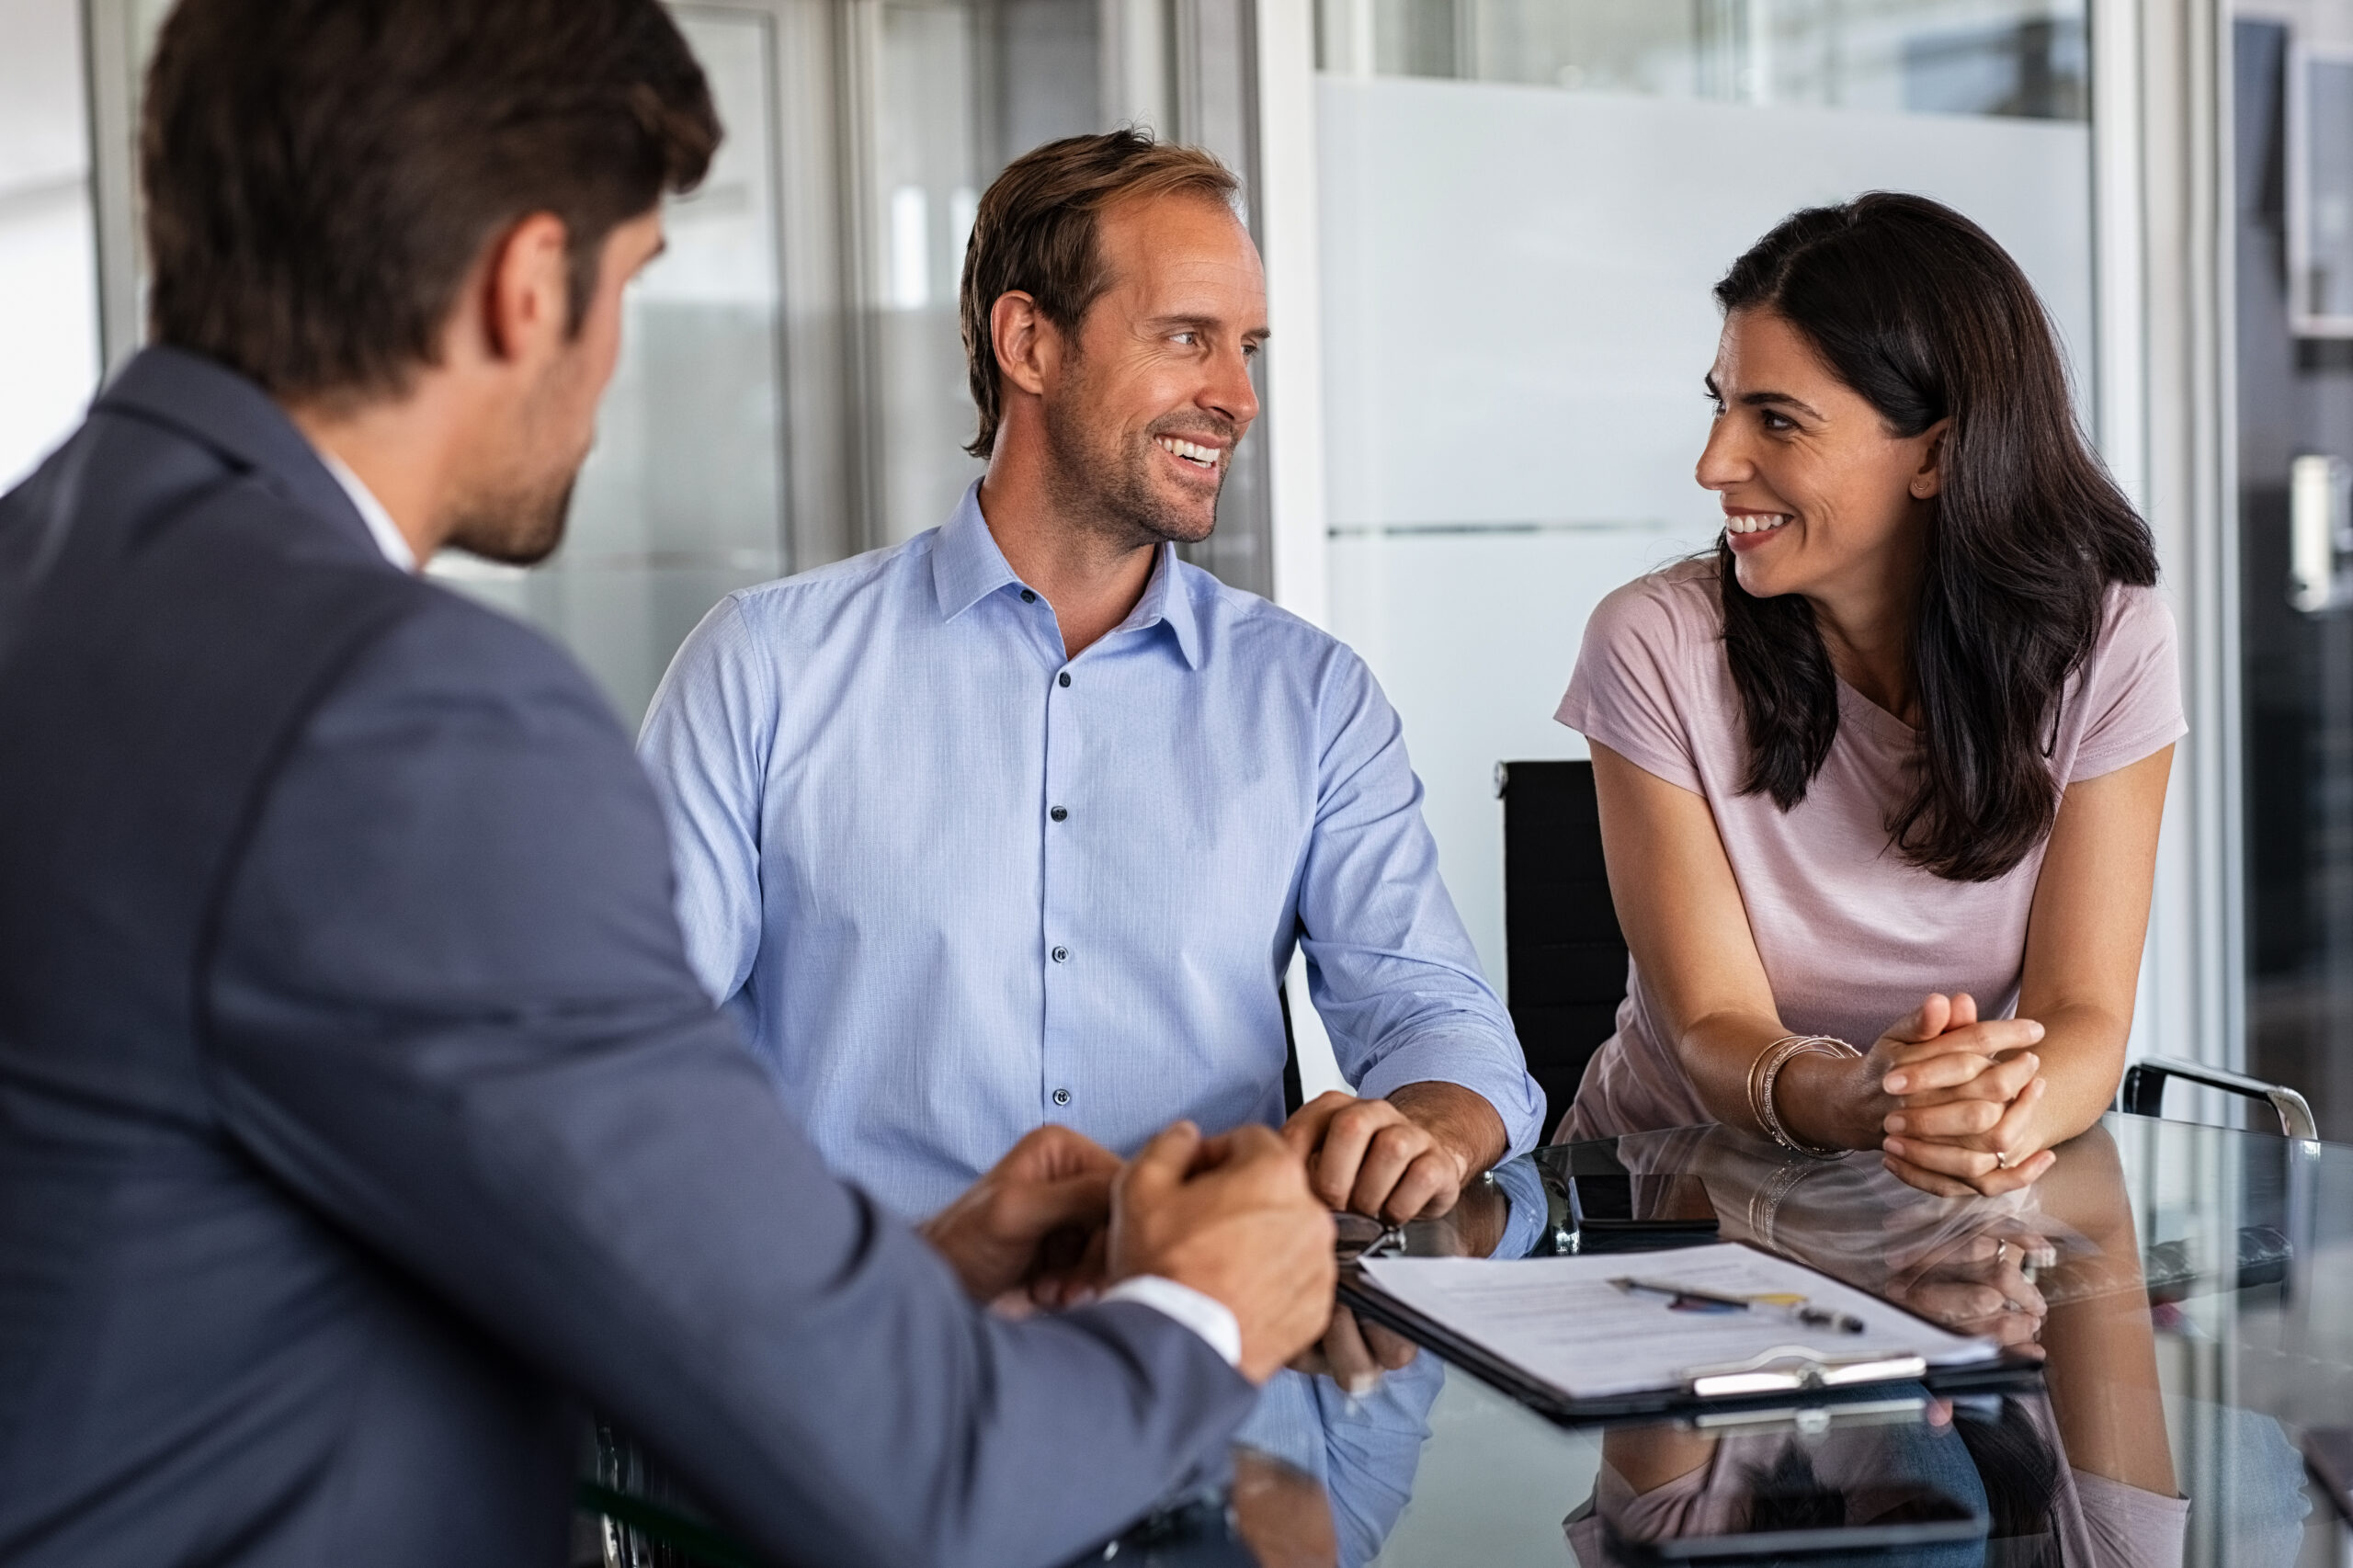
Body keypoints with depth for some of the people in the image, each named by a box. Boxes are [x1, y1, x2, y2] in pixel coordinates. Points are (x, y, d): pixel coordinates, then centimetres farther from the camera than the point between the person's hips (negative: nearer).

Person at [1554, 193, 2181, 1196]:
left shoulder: (2106, 643, -7)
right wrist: (1848, 1100, -37)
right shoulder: (1656, 646, -11)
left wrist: (2007, 1111, -35)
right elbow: (1712, 1029, -15)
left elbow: (2083, 1015, -12)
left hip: (1980, 1198, 2)